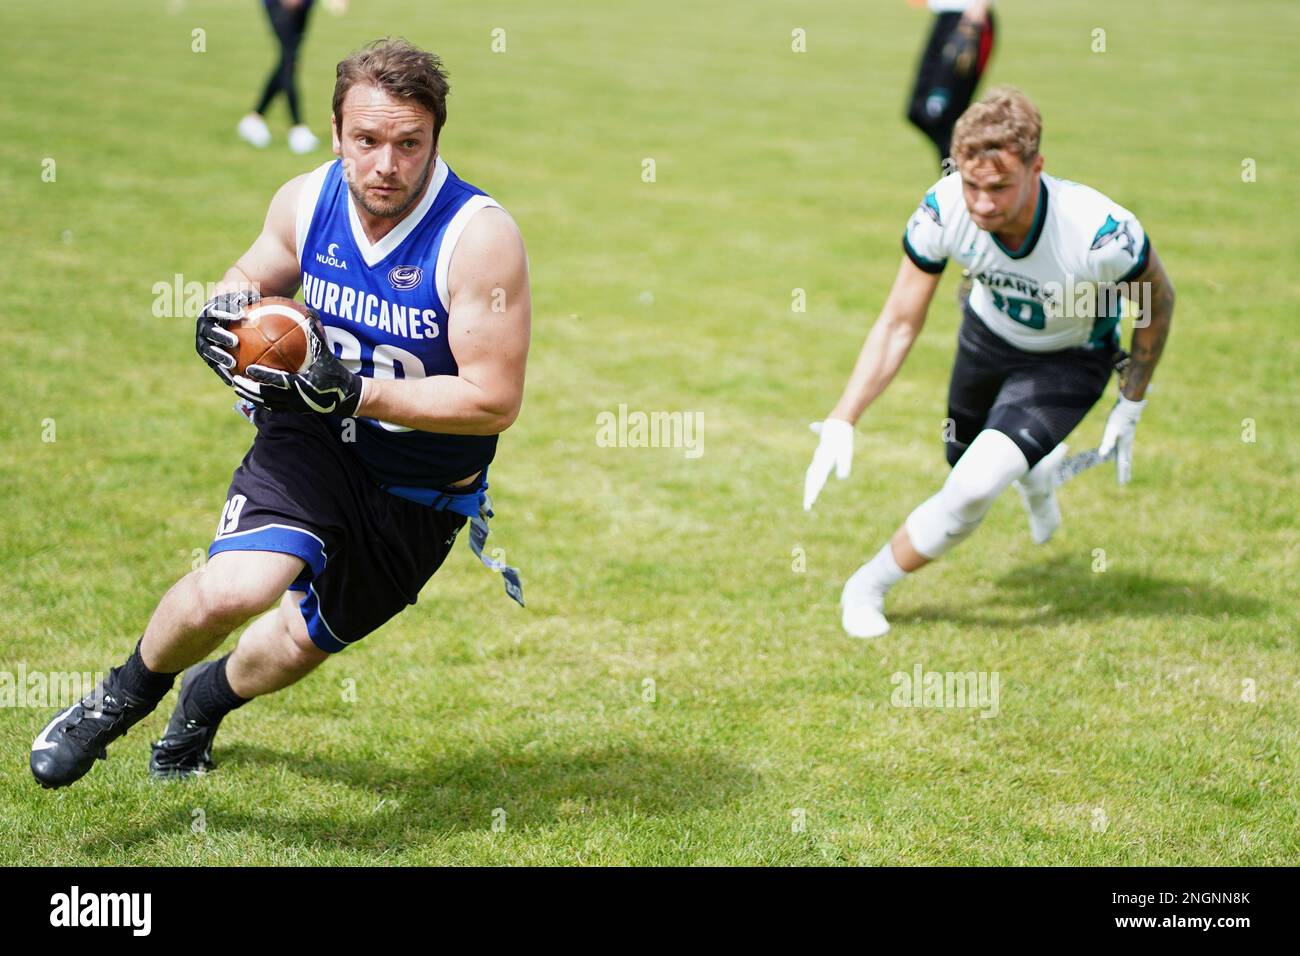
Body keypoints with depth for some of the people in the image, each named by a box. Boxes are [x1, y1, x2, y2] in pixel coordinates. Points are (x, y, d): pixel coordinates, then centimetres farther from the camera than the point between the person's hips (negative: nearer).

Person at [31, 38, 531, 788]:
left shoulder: (480, 237, -24)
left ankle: (211, 697, 53)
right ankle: (124, 697, 5)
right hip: (313, 443, 1)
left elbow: (494, 401, -25)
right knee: (232, 590, -26)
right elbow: (254, 278, 13)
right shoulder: (306, 200, -9)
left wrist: (354, 393, -31)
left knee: (304, 643, 16)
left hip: (422, 498, -1)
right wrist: (224, 315, -12)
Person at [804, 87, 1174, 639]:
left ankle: (867, 588, 2)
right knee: (966, 473, 23)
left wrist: (1130, 408, -8)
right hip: (987, 334, 4)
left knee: (973, 491, -21)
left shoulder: (1101, 233, -39)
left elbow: (1157, 302, -16)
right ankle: (1037, 474, 60)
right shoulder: (943, 210, -32)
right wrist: (841, 421, -27)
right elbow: (899, 324, -19)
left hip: (1068, 360, -4)